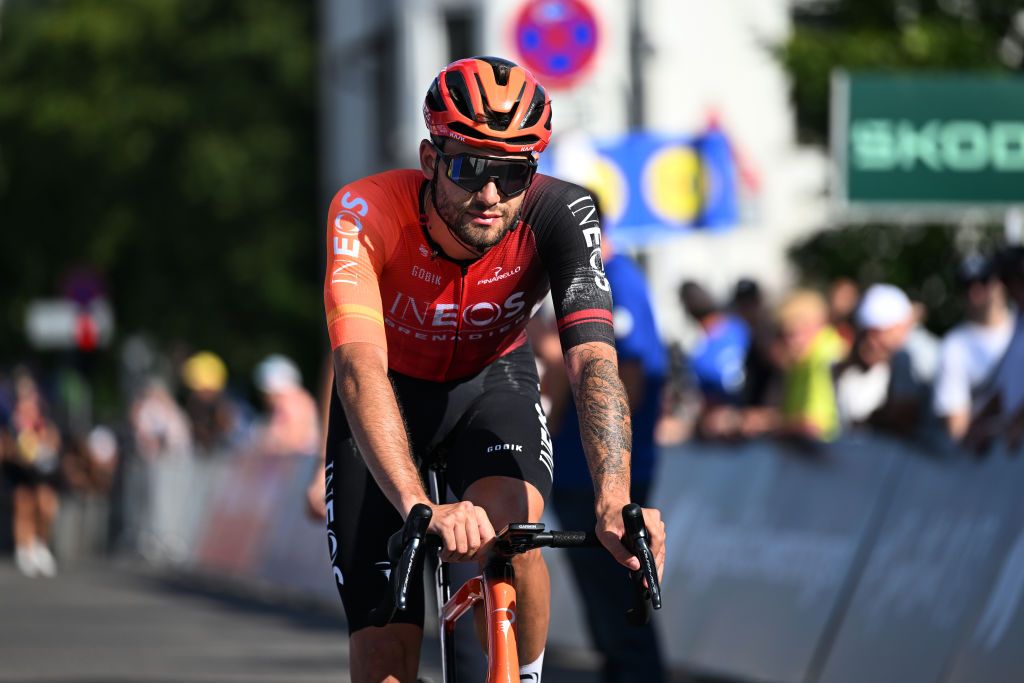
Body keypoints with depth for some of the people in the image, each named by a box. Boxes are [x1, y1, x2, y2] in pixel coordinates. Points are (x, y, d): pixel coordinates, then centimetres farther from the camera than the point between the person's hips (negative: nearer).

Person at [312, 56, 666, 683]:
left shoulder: (560, 215, -29)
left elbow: (593, 359, -39)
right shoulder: (367, 213, -34)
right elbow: (361, 368, -46)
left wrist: (614, 503, -57)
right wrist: (421, 508, -62)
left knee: (510, 527, -32)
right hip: (392, 394, -1)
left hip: (492, 382, 1)